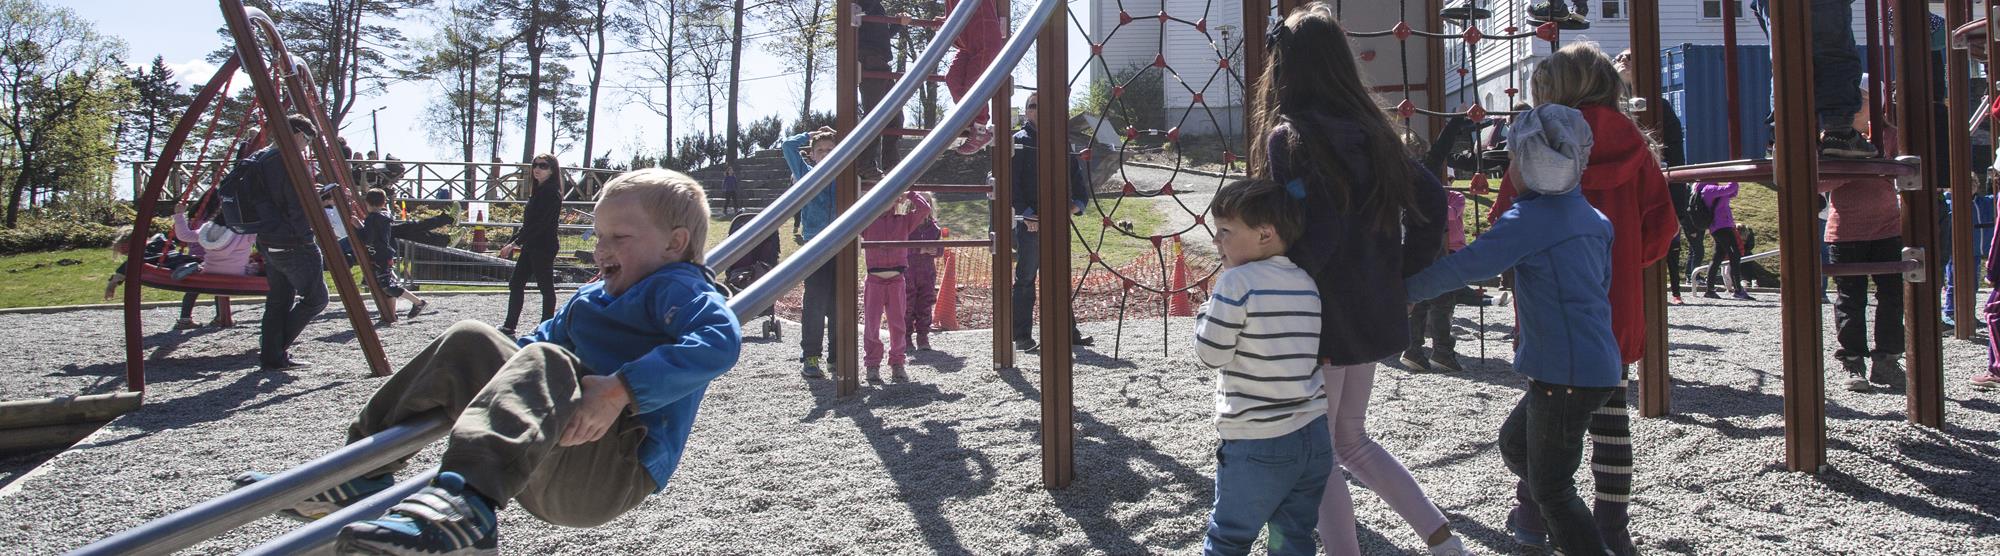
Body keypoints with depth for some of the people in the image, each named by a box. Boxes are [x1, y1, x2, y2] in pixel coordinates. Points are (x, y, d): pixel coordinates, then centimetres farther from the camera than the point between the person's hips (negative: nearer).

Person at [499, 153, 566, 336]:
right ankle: (509, 326, 16)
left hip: (544, 247, -10)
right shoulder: (538, 191, 14)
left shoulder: (552, 193, -15)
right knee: (516, 283, 10)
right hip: (531, 246, 10)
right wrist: (514, 242, 16)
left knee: (546, 286, -1)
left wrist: (515, 242, -21)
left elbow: (540, 223, -21)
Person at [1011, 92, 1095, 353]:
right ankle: (1022, 336, 3)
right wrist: (1027, 213, -17)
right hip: (1029, 222, -5)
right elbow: (1012, 183, -8)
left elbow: (1077, 175, 13)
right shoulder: (1018, 142, 0)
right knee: (1025, 278, -1)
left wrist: (1078, 202, -4)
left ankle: (1068, 332, 15)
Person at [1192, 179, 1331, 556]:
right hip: (1314, 438, 6)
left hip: (1256, 445, -6)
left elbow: (1211, 354, -13)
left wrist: (1208, 308, 2)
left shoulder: (1236, 282, -14)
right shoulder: (1306, 284, 7)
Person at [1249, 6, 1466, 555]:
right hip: (1373, 310, 8)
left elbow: (1314, 235, -25)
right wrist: (1403, 272, 11)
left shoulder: (1289, 137, -16)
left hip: (1321, 320, -7)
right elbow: (1431, 200, 9)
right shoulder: (1370, 130, 6)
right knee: (1350, 439, 24)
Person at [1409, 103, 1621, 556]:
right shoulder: (1592, 218, 11)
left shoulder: (1528, 220, -15)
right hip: (1595, 365, 9)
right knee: (1514, 443, 25)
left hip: (1567, 374, -9)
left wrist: (1404, 291, -11)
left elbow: (1465, 266, -20)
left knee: (1551, 489, 2)